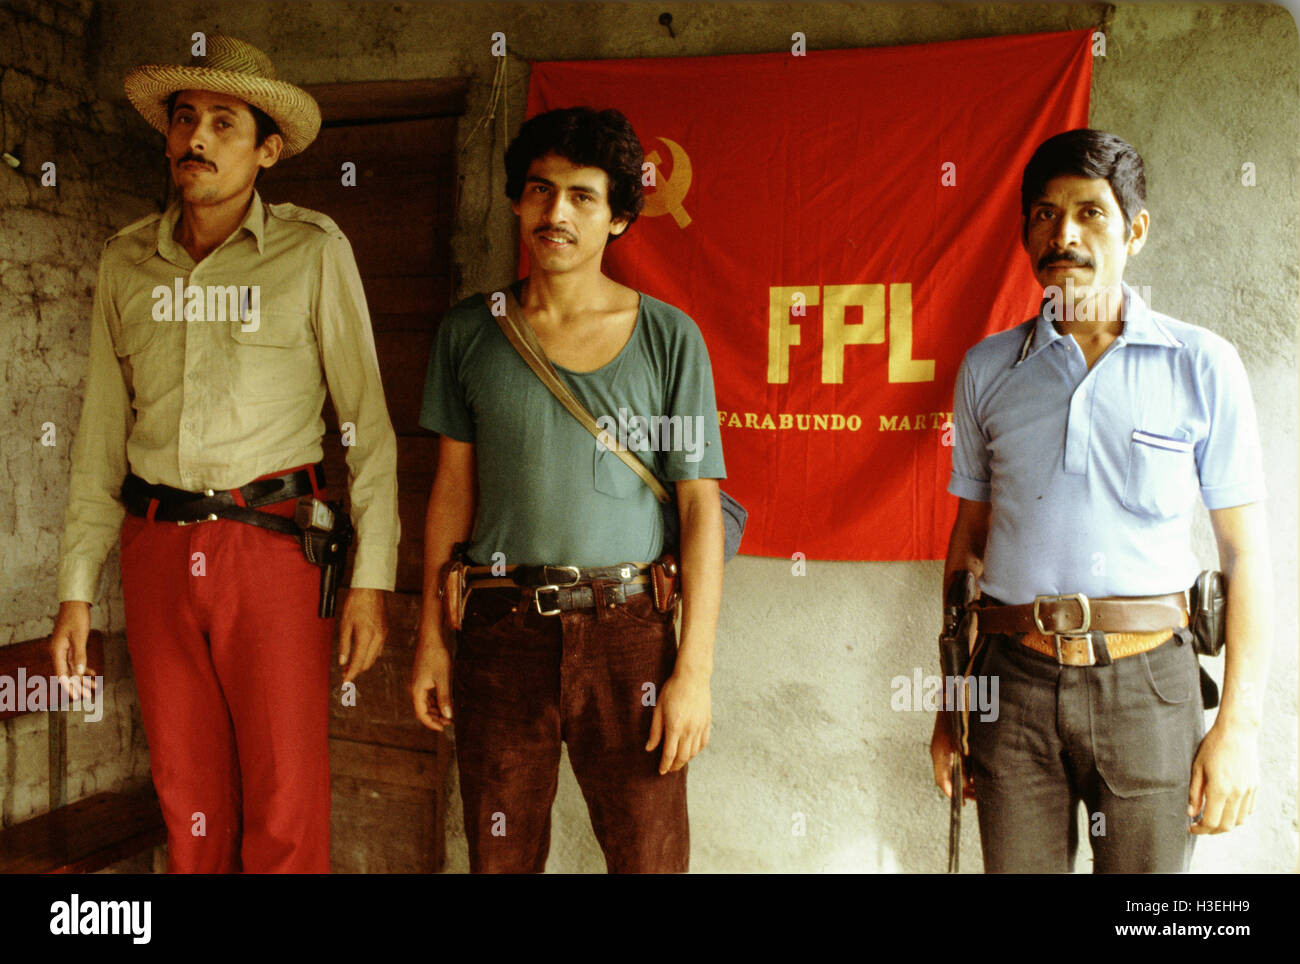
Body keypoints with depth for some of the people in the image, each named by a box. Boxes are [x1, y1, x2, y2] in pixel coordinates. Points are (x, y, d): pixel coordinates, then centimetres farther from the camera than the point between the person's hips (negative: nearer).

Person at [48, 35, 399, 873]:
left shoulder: (313, 250, -2)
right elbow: (103, 432, 13)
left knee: (286, 810, -1)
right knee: (187, 796, 12)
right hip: (158, 548, 4)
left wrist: (373, 578, -9)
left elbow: (367, 416, -3)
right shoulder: (127, 262, 10)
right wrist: (77, 590, 10)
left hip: (275, 543, -4)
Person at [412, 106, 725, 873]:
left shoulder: (668, 337, -1)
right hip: (501, 630, 2)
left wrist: (695, 669, -7)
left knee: (650, 856, 6)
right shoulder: (470, 332, 7)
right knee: (501, 856, 14)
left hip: (626, 630, -1)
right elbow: (453, 488, 10)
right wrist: (431, 636, 8)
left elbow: (701, 504, -2)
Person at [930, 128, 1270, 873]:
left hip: (1147, 681, -1)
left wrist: (1240, 725, -4)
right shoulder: (988, 368, 8)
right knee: (1016, 865, 8)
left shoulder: (1202, 365, 2)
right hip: (1017, 680, 2)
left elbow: (1245, 551, 2)